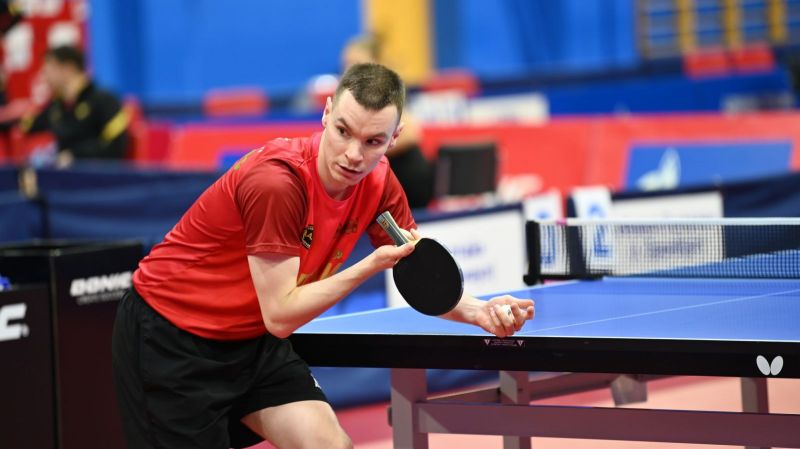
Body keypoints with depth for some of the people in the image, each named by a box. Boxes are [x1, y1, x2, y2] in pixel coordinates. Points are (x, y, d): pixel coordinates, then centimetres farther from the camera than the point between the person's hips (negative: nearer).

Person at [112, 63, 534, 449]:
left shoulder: (377, 183, -8)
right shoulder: (276, 182, -31)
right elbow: (280, 315, -28)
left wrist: (478, 311, -18)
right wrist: (372, 265, -35)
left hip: (252, 340, 7)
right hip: (169, 338, -7)